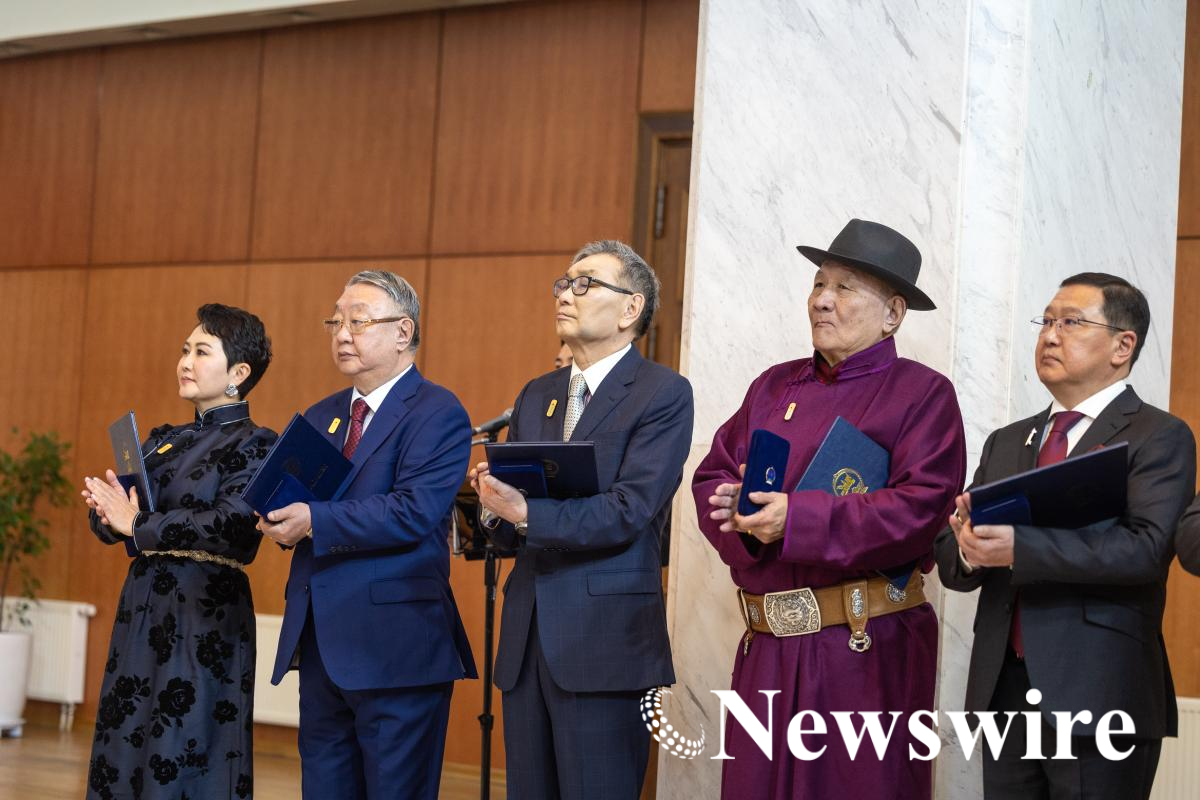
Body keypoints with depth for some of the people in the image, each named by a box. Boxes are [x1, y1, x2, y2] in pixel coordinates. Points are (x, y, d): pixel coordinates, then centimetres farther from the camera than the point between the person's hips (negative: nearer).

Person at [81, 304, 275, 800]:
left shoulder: (255, 445, -6)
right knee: (123, 750, 10)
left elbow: (232, 523, -21)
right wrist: (107, 511, -13)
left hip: (205, 615, -7)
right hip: (142, 607, 7)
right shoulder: (164, 440, 15)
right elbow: (108, 517, 11)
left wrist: (137, 526, -16)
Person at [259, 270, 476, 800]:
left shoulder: (438, 413, -8)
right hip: (321, 645, 8)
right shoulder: (320, 417, 17)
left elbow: (414, 512, -21)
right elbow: (297, 512, 13)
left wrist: (315, 522, -24)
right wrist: (279, 519, -10)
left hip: (395, 650, -7)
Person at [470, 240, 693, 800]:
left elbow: (628, 512, -15)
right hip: (526, 641, 6)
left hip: (604, 643, -6)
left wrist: (528, 514, -23)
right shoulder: (536, 396, 17)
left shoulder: (663, 394, -4)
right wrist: (495, 507, -8)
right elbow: (514, 529, 15)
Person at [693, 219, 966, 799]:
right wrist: (744, 512, -11)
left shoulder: (923, 394, -2)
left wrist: (797, 519, -20)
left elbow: (921, 507, -15)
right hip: (766, 644, 5)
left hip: (869, 647, -5)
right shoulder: (775, 386, 16)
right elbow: (712, 475, 12)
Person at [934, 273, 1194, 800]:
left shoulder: (1158, 438, -1)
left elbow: (1146, 548, -18)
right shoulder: (1007, 443, 17)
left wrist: (1020, 548, -27)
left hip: (1098, 697, -5)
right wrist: (970, 549, -14)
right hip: (1003, 690, 5)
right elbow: (950, 558, 10)